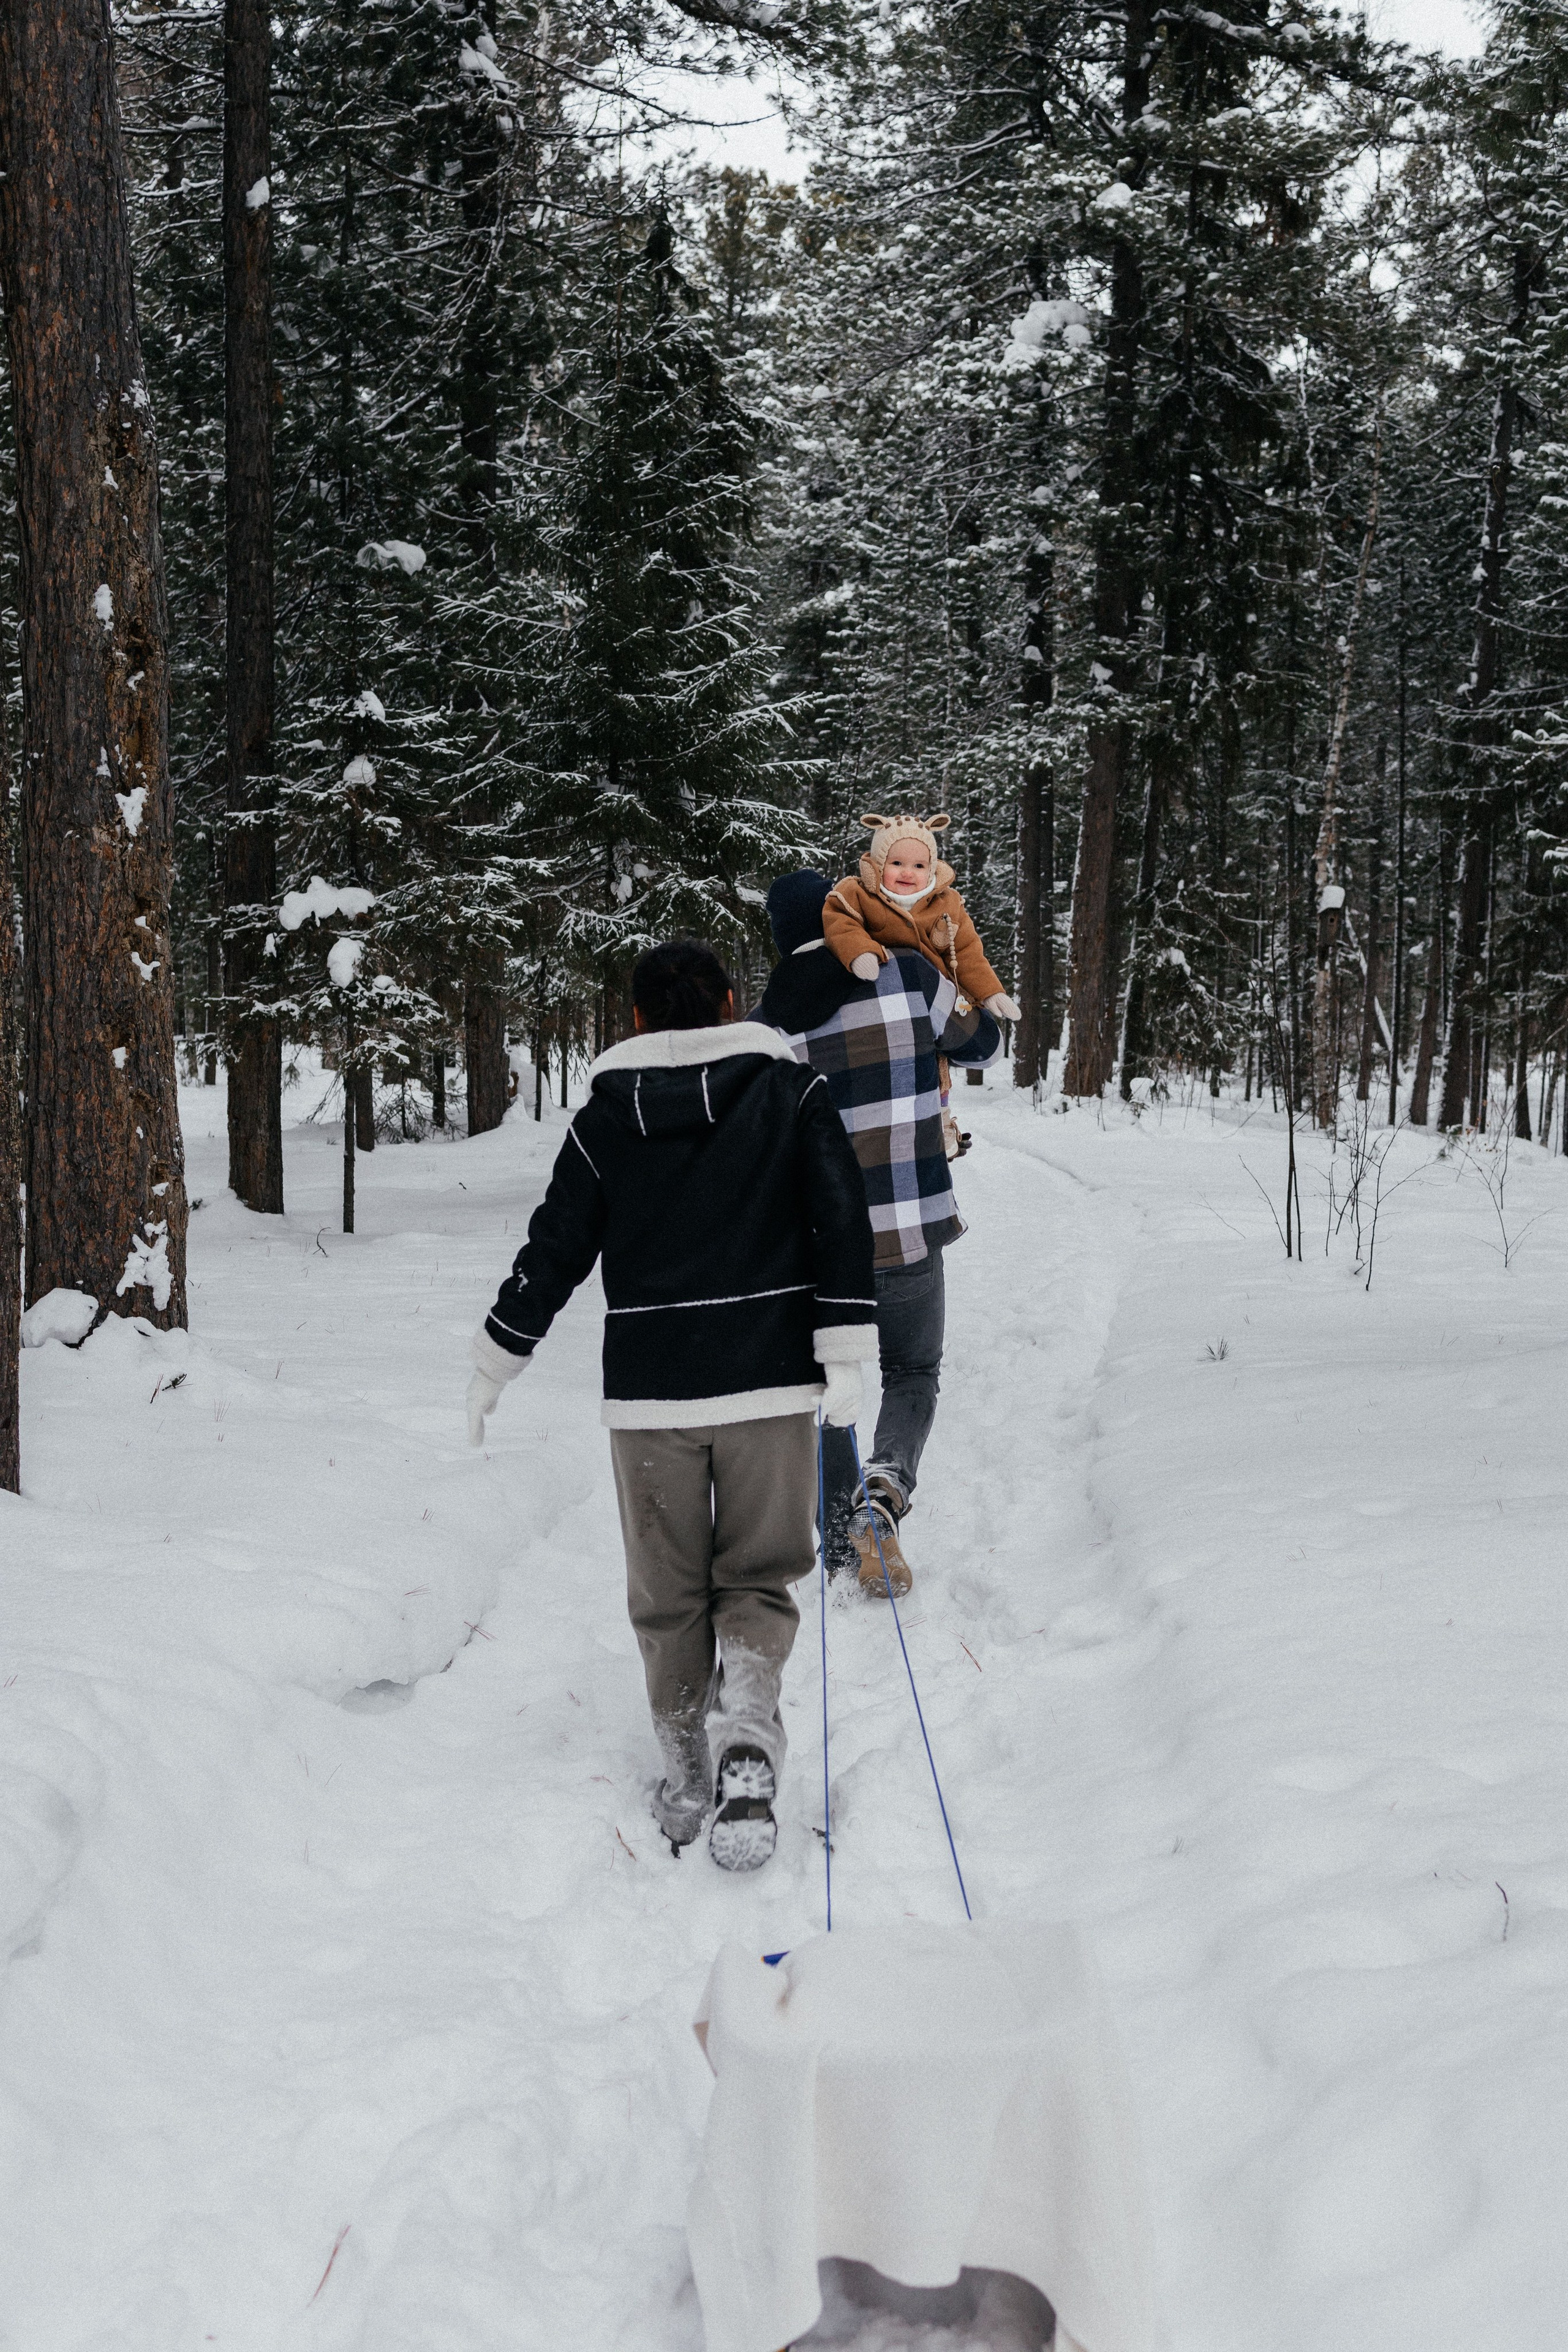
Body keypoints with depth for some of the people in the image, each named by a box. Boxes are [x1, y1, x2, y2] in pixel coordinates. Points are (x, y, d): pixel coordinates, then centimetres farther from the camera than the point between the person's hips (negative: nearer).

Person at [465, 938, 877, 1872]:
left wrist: (497, 1363, 18)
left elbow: (554, 1252, 7)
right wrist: (845, 1354, -6)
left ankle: (687, 1775, 16)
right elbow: (841, 1222, -7)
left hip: (650, 1391, 1)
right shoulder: (792, 1091, 2)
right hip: (770, 1382, -1)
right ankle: (747, 1732, -16)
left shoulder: (606, 1118, 5)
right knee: (757, 1581, 9)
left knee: (670, 1595, 13)